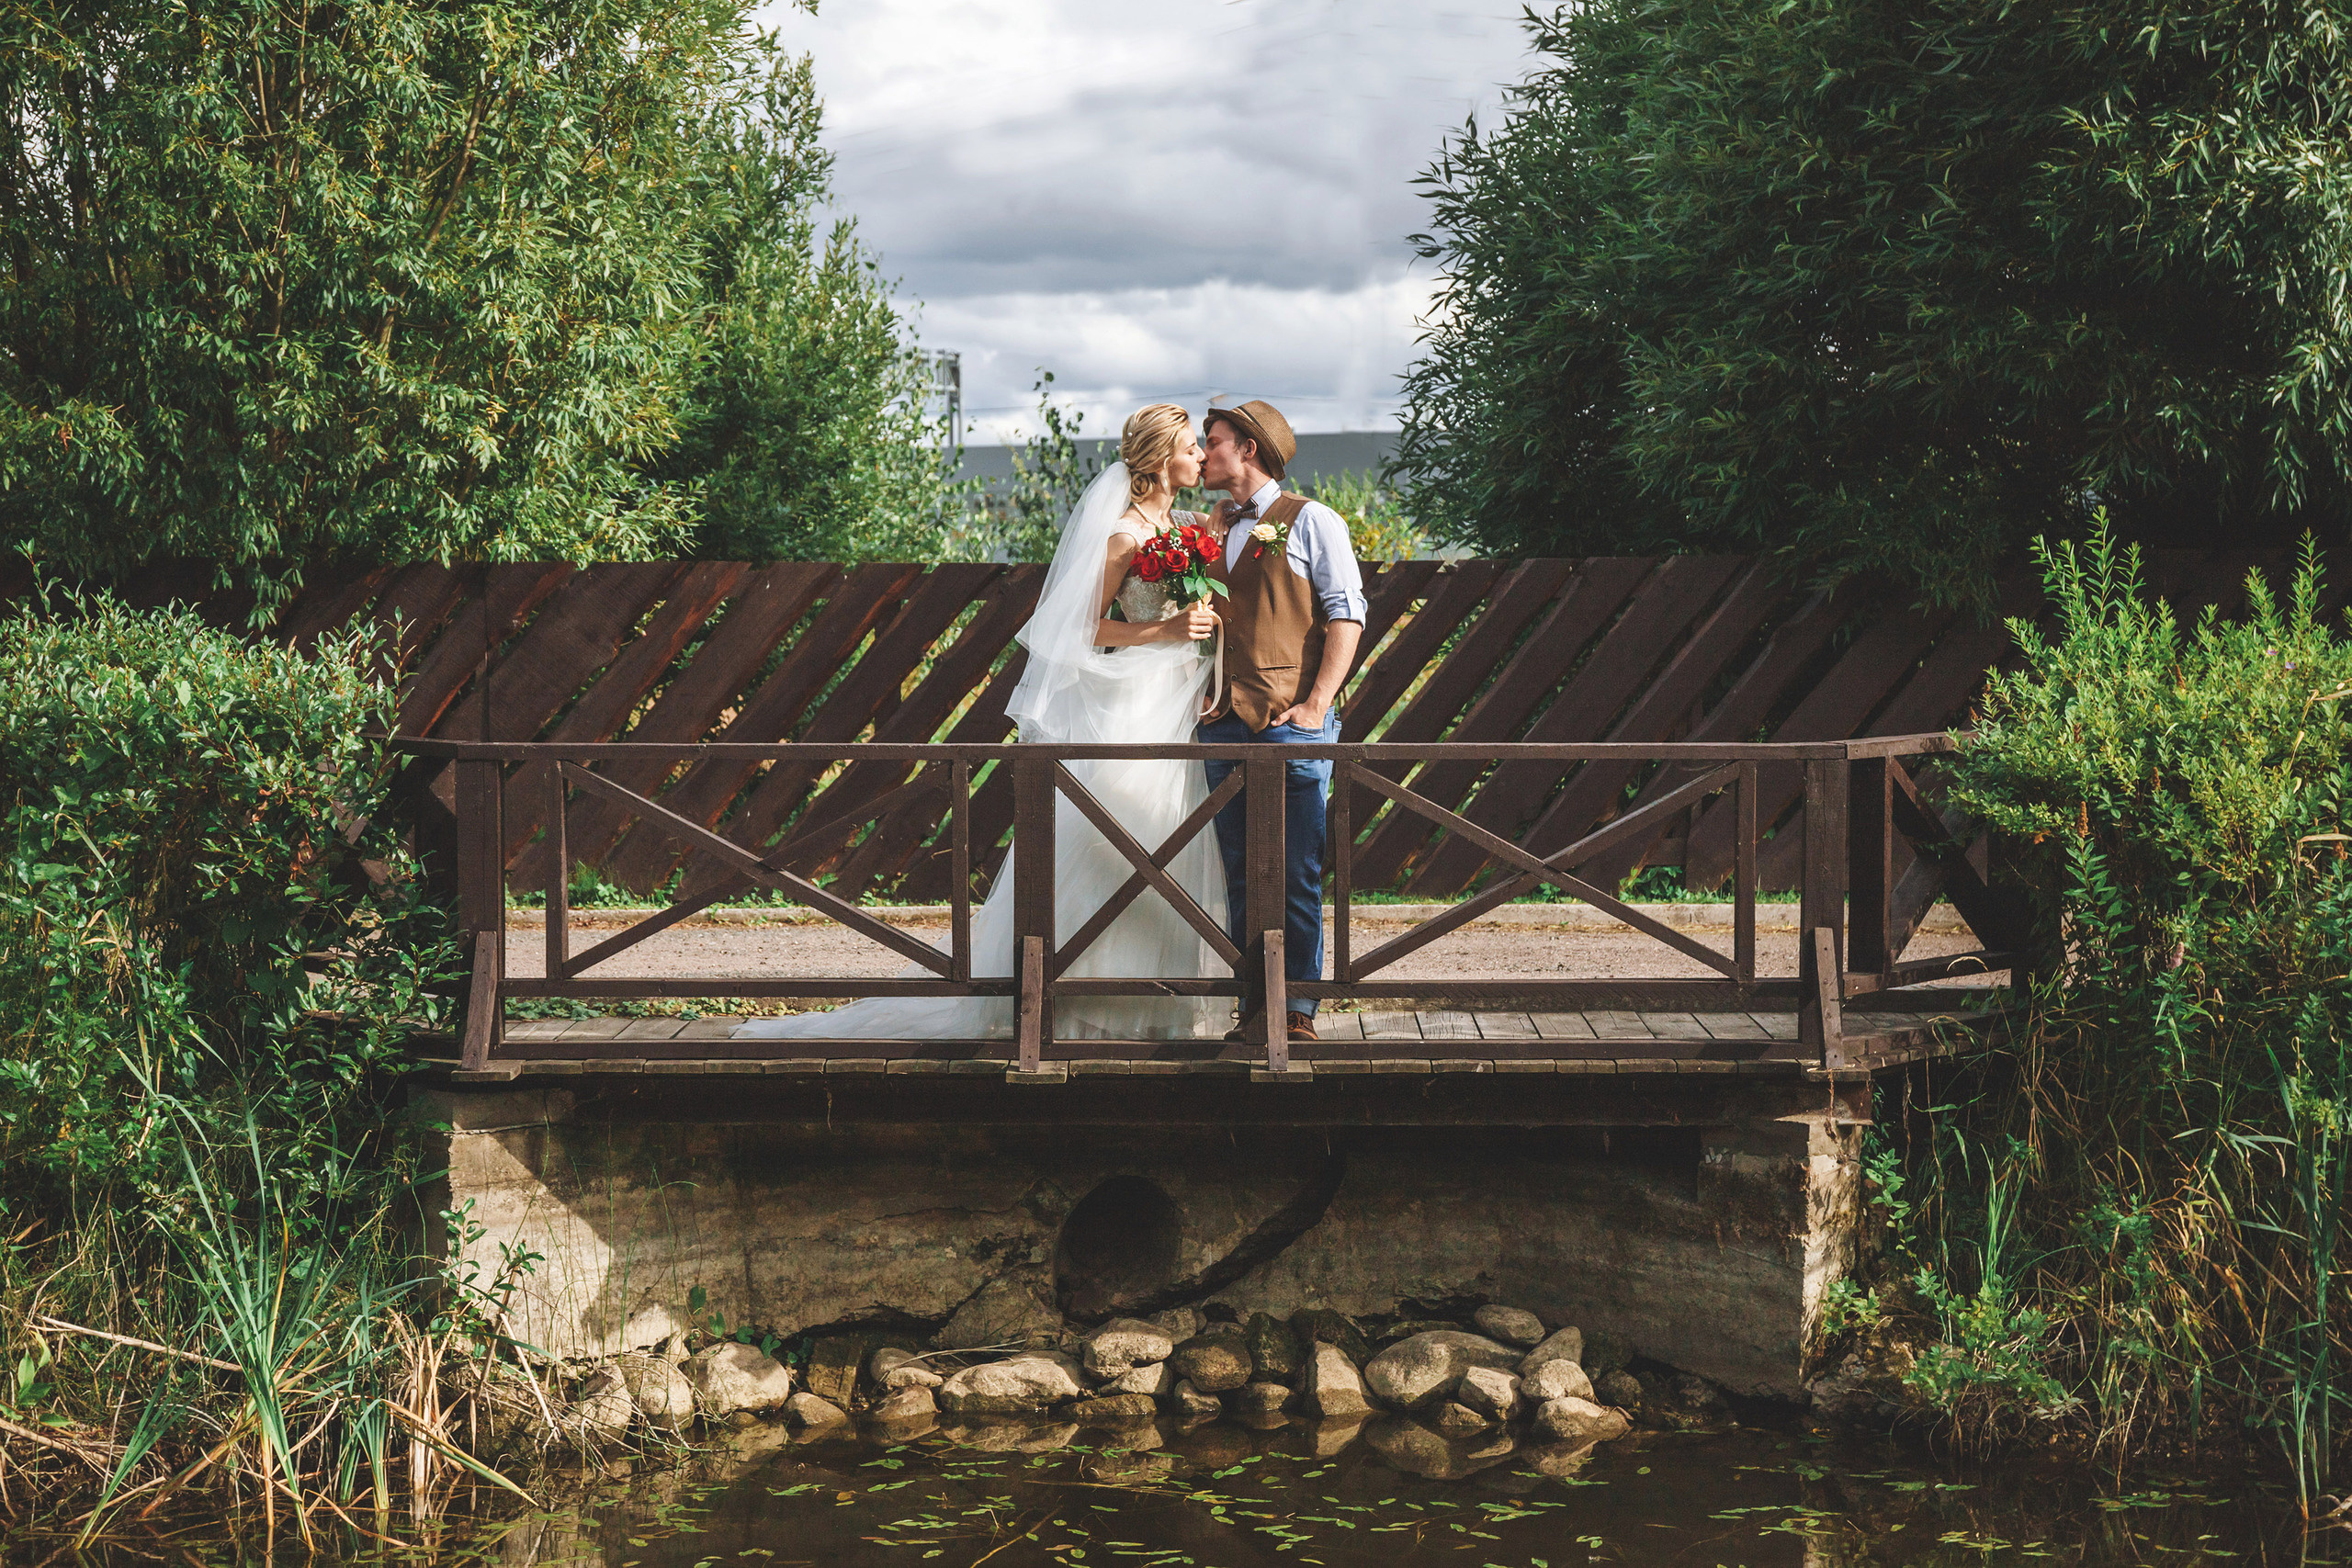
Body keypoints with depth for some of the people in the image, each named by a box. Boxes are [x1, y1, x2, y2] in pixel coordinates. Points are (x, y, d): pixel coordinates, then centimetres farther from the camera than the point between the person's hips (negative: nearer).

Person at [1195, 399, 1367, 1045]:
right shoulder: (1207, 530, 19)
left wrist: (1315, 705, -11)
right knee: (1240, 873, 4)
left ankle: (1298, 1010, -3)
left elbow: (1346, 616, -3)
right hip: (1223, 723, 5)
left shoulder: (1309, 521, 3)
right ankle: (1253, 1007, 7)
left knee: (1296, 873, -6)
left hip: (1291, 723, -5)